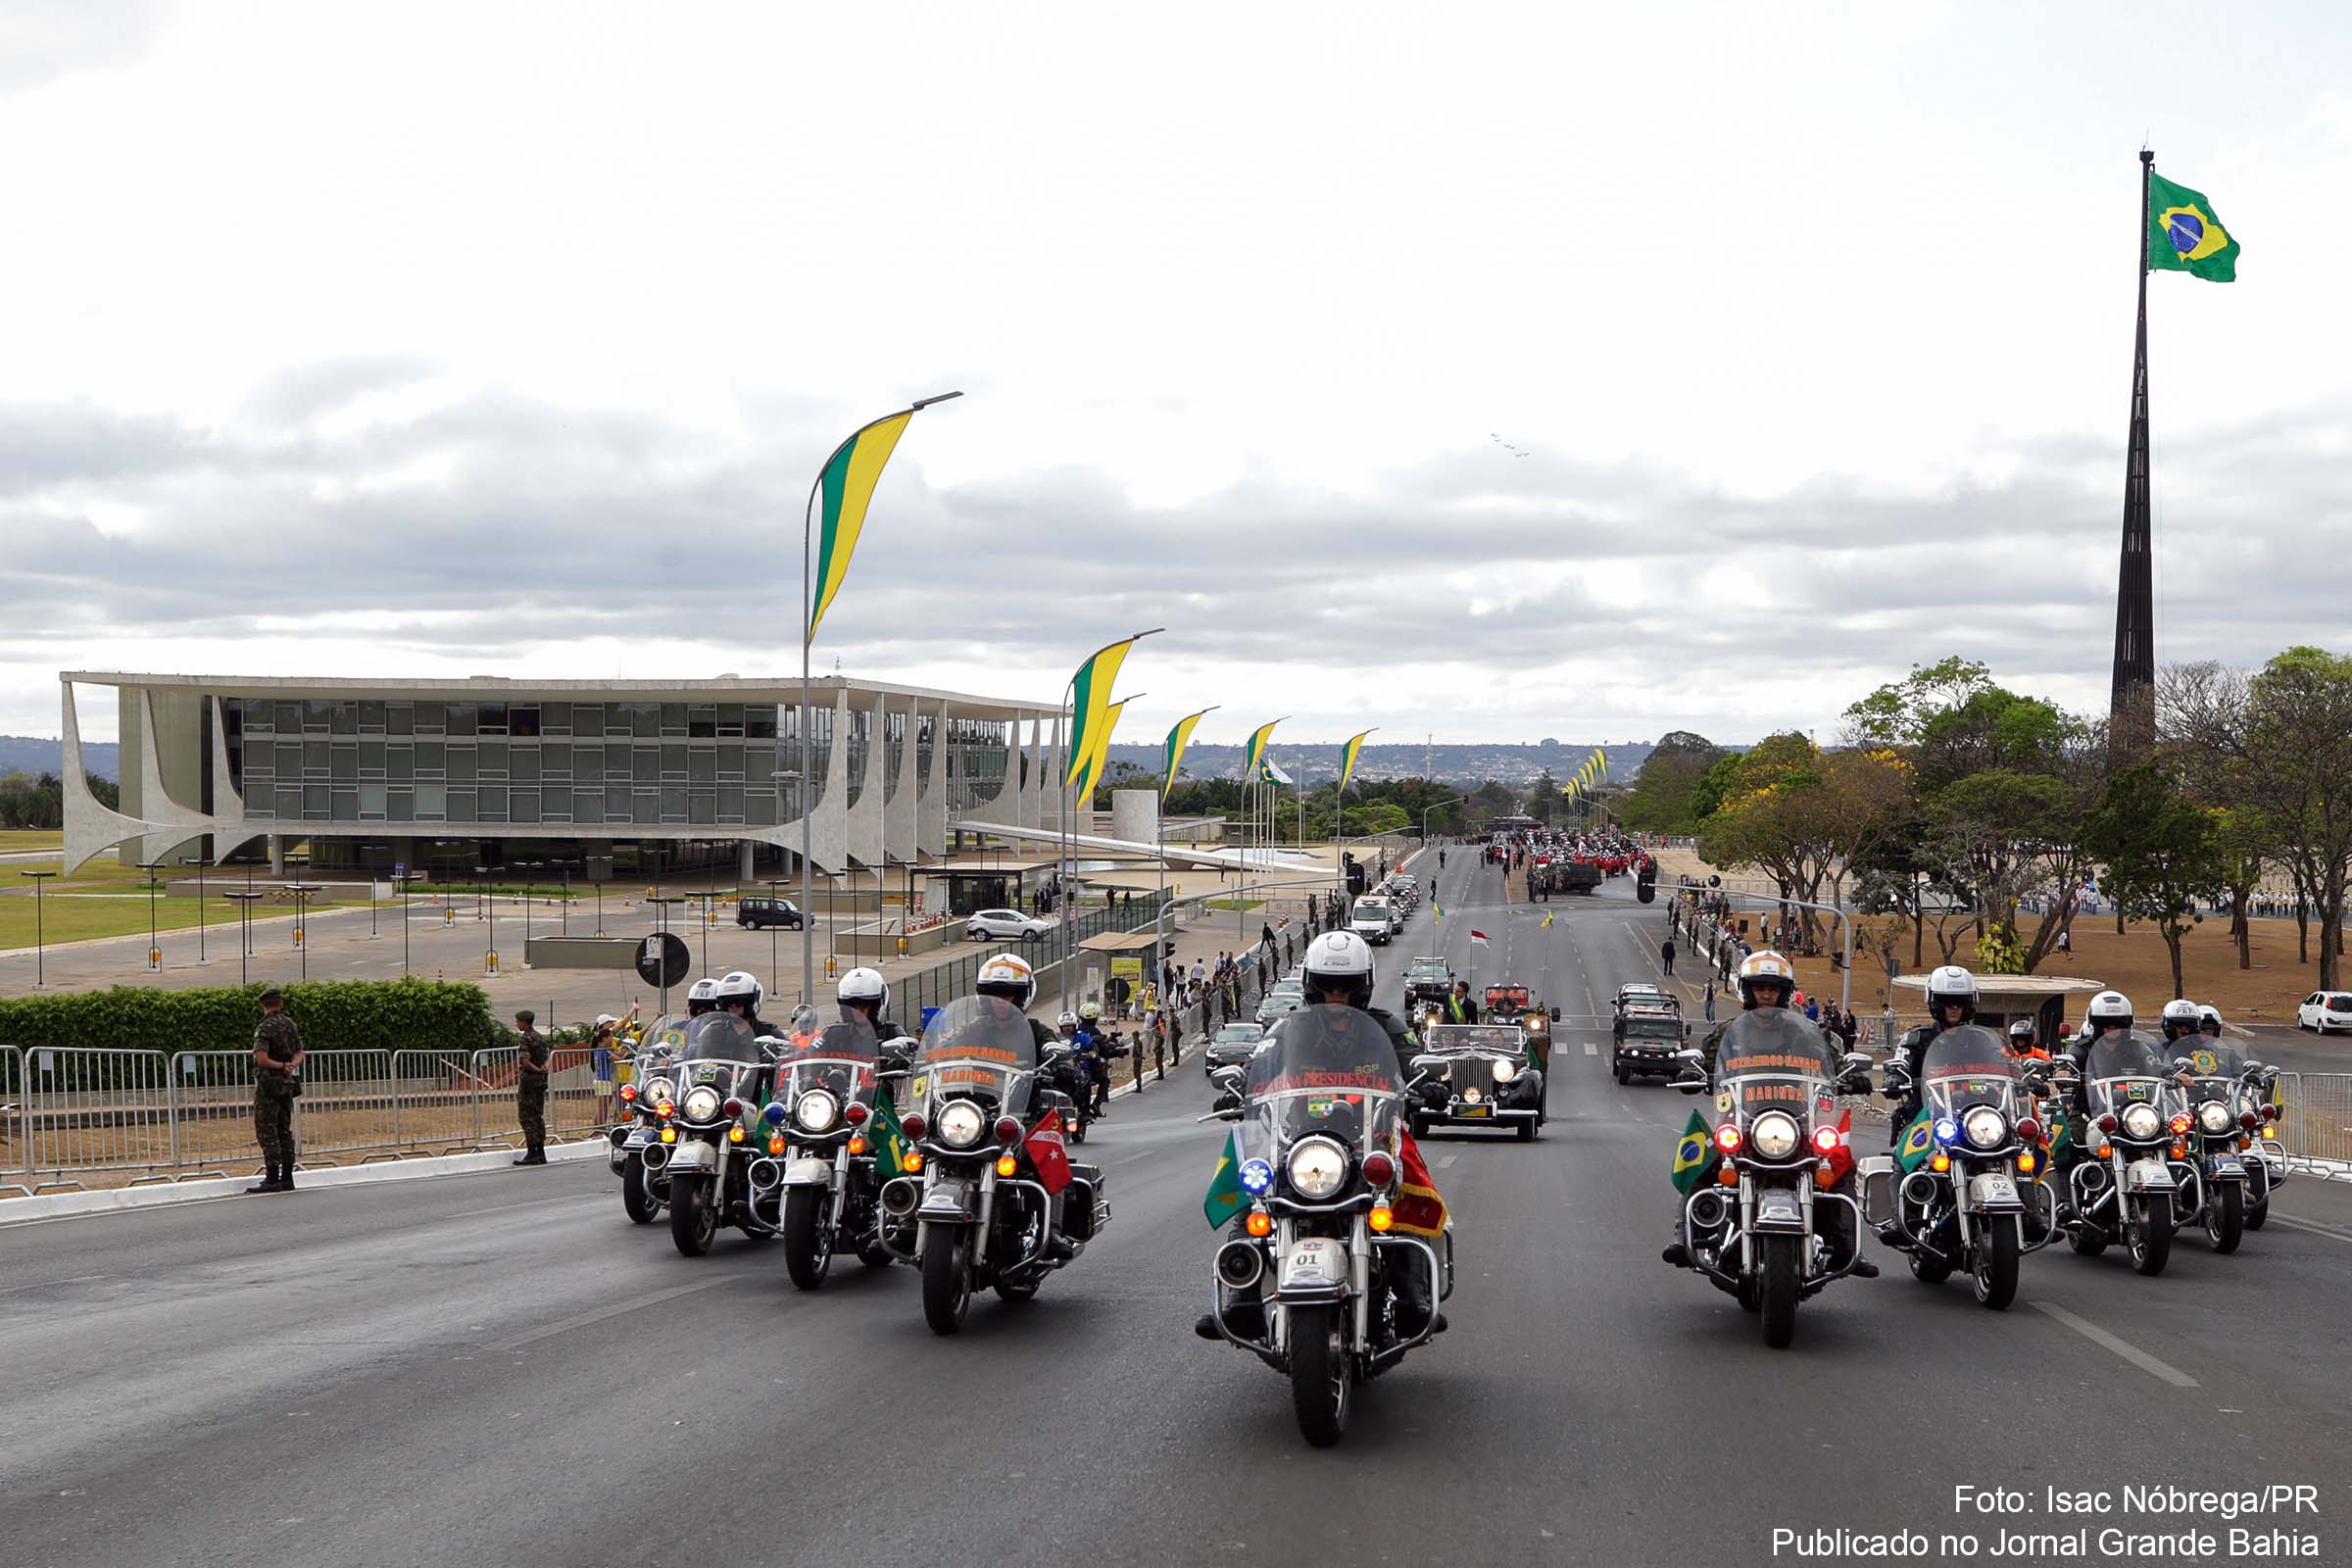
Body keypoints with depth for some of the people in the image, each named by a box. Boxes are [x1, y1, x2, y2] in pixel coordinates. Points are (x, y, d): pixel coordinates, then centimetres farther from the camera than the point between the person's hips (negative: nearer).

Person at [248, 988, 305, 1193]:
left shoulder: (265, 1028, -13)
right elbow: (299, 1053, 10)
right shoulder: (290, 1025, 10)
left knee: (266, 1132, -5)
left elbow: (261, 1059, -24)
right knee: (285, 1130, 11)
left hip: (268, 1084, -8)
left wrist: (280, 1066, -11)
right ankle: (287, 1178, 12)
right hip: (288, 1084, 8)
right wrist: (291, 1065, -10)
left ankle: (272, 1180, -9)